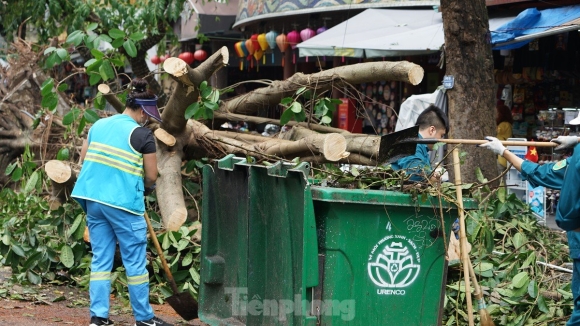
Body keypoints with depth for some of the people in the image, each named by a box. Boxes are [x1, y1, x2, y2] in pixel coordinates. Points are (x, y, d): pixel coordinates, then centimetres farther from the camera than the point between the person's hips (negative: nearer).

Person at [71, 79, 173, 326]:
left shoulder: (98, 125, 9)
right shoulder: (142, 134, -8)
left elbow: (84, 159, 14)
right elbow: (151, 176, -5)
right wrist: (145, 189, 15)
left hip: (93, 200, 6)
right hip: (123, 203, -6)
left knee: (101, 258, 11)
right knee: (135, 261, 4)